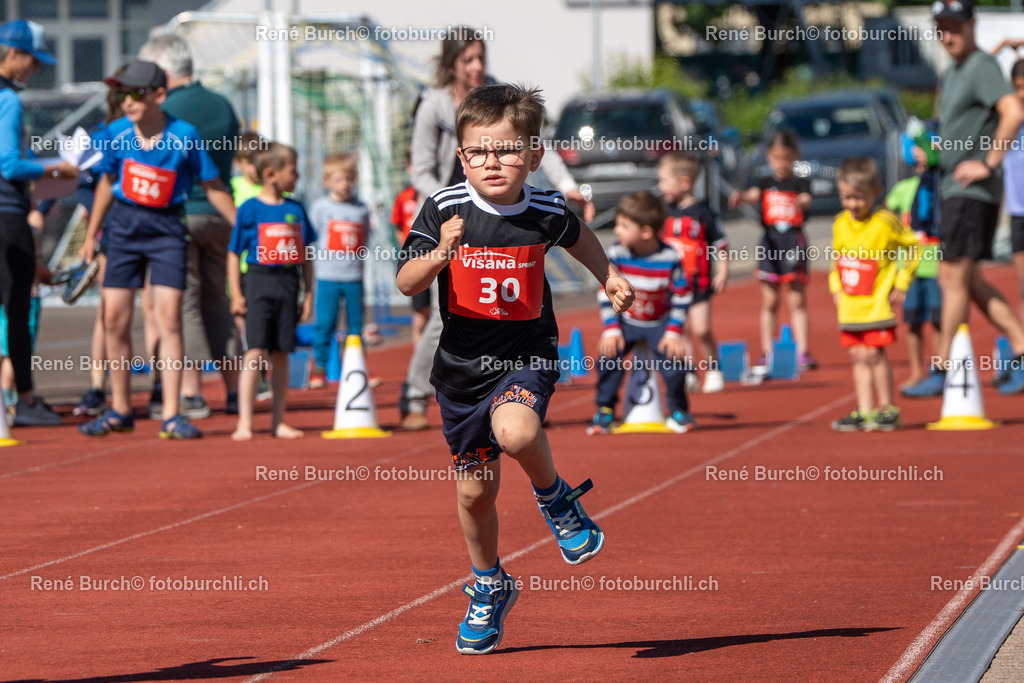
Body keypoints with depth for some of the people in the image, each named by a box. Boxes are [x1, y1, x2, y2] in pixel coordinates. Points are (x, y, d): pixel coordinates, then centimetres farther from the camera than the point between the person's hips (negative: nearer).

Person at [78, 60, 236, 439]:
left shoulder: (184, 136, -12)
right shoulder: (117, 133, -3)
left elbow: (213, 187, -1)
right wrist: (91, 235, 18)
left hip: (166, 229, -3)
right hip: (124, 226, 3)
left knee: (168, 316, -11)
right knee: (115, 318, 2)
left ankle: (171, 415, -8)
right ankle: (120, 410, 16)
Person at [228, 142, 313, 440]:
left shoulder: (295, 210, 10)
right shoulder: (250, 209, -3)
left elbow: (305, 255, 15)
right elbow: (233, 254, -1)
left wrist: (309, 292, 11)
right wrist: (236, 293, -6)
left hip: (288, 284, 4)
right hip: (258, 281, -4)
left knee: (281, 356, 8)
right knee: (256, 353, -10)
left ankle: (278, 421, 14)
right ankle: (244, 422, -9)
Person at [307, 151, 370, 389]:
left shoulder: (361, 210, 8)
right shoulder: (320, 207, 1)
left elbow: (364, 242, 15)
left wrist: (356, 258, 3)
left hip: (354, 277, 3)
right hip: (327, 277, -2)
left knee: (356, 324, 6)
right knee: (324, 324, -4)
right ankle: (319, 369, 3)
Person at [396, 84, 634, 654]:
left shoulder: (545, 212, -7)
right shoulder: (443, 209, -11)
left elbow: (577, 236, 18)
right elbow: (407, 284, -15)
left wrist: (609, 277, 14)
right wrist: (441, 253, -32)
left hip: (528, 355, -2)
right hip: (463, 363, 2)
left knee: (515, 431, -34)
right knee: (474, 490, 10)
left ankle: (556, 498, -1)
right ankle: (490, 587, 35)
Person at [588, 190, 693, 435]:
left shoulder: (669, 257, -19)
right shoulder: (616, 254, -15)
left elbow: (682, 297, -9)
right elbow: (606, 293, -7)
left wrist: (674, 332, -14)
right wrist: (611, 329, -13)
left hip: (659, 323, -1)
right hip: (625, 321, 1)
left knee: (673, 359, -18)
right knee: (608, 355, -20)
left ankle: (678, 410, 8)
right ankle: (604, 410, -3)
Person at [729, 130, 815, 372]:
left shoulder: (800, 184, 4)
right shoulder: (766, 183, 8)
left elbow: (806, 200, -15)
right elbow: (753, 195, -10)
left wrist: (802, 203, -41)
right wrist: (740, 197, -34)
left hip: (794, 241, -2)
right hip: (770, 241, 2)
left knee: (797, 300, 0)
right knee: (769, 301, 5)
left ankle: (802, 352, 2)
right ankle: (766, 353, 9)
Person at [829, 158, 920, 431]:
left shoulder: (886, 223, -11)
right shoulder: (840, 224, 6)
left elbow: (914, 248, -2)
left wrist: (901, 283, -3)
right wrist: (836, 288, 10)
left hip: (876, 303, -6)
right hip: (850, 305, 6)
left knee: (874, 353, -7)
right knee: (858, 356, 6)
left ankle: (886, 408, 3)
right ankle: (865, 411, 9)